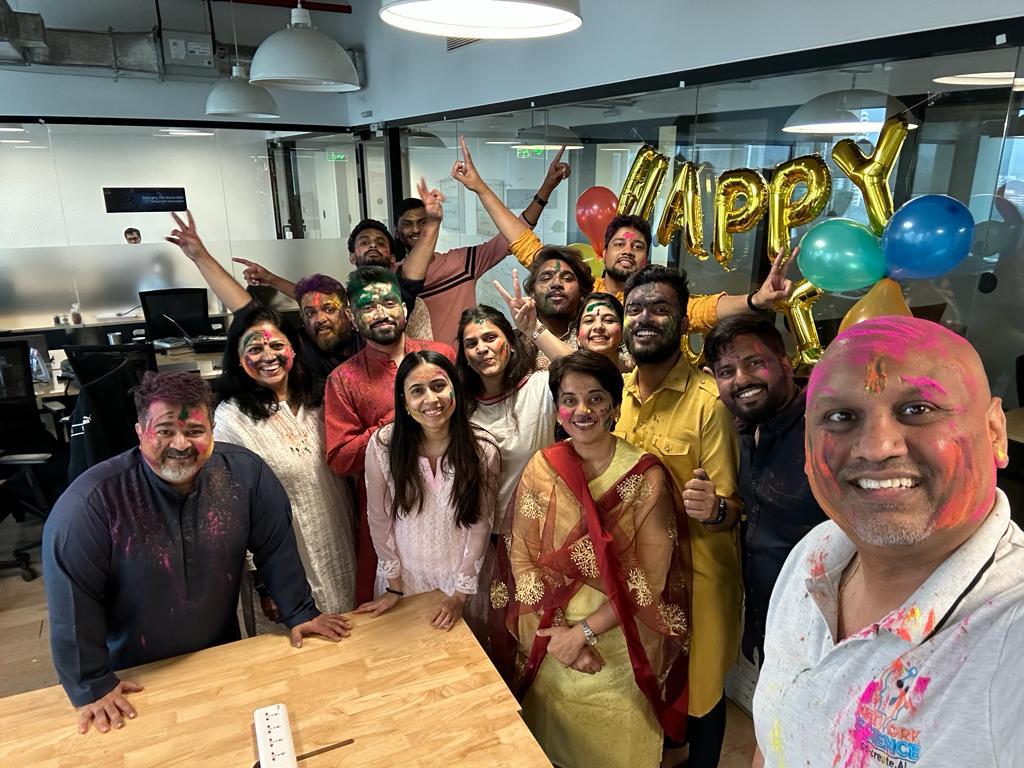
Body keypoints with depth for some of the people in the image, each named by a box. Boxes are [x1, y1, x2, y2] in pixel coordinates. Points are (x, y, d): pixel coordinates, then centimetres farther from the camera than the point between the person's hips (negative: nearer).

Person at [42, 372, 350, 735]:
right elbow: (73, 597, -20)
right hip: (133, 679, -2)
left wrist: (299, 613, -2)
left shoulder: (245, 472, -17)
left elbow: (276, 547, -7)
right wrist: (92, 685, -15)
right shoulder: (92, 501, -26)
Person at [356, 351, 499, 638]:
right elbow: (379, 518, -10)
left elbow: (480, 525, -12)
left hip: (463, 577, 0)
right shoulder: (383, 444, -19)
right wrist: (394, 586, -4)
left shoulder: (483, 450, -18)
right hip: (404, 575, 0)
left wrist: (460, 593, -9)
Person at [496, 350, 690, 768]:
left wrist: (583, 631, -18)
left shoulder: (646, 477, -15)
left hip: (622, 650, -2)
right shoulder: (541, 469, -8)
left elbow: (650, 581, -15)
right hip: (550, 645, 2)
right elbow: (521, 556, -6)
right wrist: (555, 631, -15)